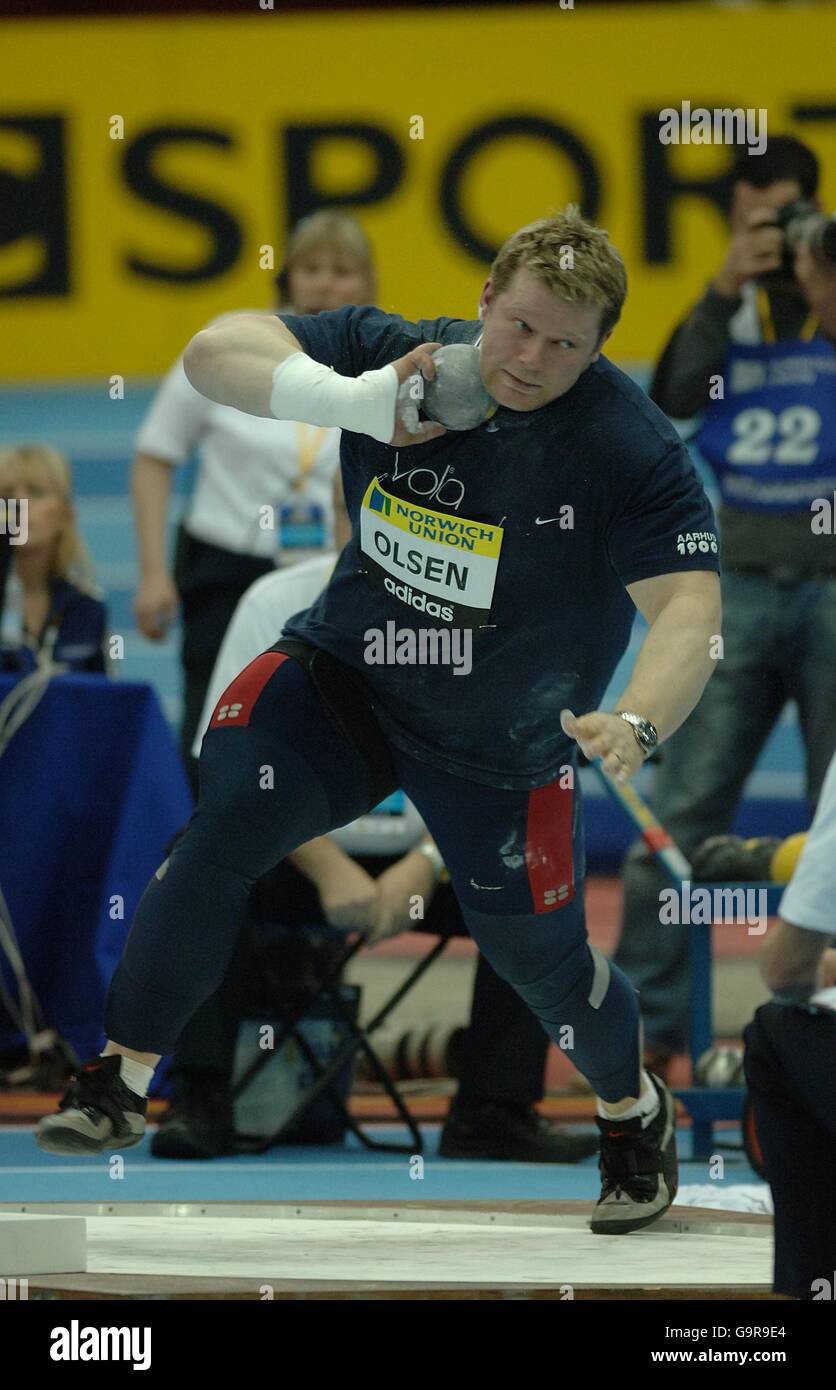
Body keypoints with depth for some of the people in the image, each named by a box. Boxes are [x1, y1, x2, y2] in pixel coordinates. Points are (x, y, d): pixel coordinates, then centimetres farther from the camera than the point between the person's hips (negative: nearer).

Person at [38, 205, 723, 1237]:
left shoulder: (628, 446, -21)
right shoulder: (396, 356, -14)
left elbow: (687, 609, -28)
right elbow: (214, 354, -23)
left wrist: (636, 724, -48)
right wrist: (349, 398, -41)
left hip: (501, 748, -2)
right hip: (344, 677, 2)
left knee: (535, 956, 7)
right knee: (229, 821, -21)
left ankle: (634, 1112, 39)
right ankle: (119, 1081, -13)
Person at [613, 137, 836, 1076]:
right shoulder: (725, 311, 13)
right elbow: (672, 400, -2)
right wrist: (726, 290, -9)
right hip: (739, 583, 2)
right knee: (683, 813, -3)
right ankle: (644, 1023, -1)